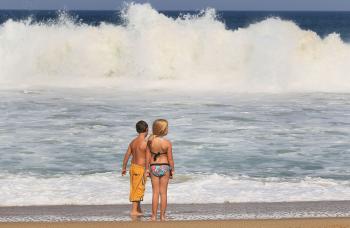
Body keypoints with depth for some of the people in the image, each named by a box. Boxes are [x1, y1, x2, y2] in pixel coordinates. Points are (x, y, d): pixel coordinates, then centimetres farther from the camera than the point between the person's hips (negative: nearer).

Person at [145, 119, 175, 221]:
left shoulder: (150, 141, -8)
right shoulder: (168, 143, -13)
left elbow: (148, 156, -3)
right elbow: (170, 158, -8)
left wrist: (147, 169, 6)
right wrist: (172, 170, 4)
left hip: (154, 167, 1)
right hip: (164, 167, -1)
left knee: (155, 192, 9)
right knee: (163, 192, 8)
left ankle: (154, 216, 8)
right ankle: (162, 216, 11)